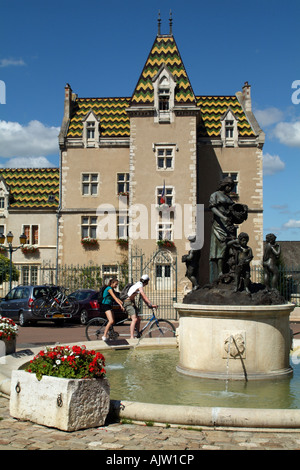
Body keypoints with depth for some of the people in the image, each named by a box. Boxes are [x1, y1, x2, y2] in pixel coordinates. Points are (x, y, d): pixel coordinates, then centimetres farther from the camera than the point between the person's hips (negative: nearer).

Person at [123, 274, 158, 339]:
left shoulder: (139, 284, 16)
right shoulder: (139, 285, -15)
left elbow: (143, 297, 19)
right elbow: (144, 296, -24)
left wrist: (148, 305, 12)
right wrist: (151, 304, -27)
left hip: (133, 303, 10)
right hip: (128, 302, -10)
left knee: (138, 319, 10)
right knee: (134, 319, -23)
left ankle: (138, 335, 19)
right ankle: (132, 337, -29)